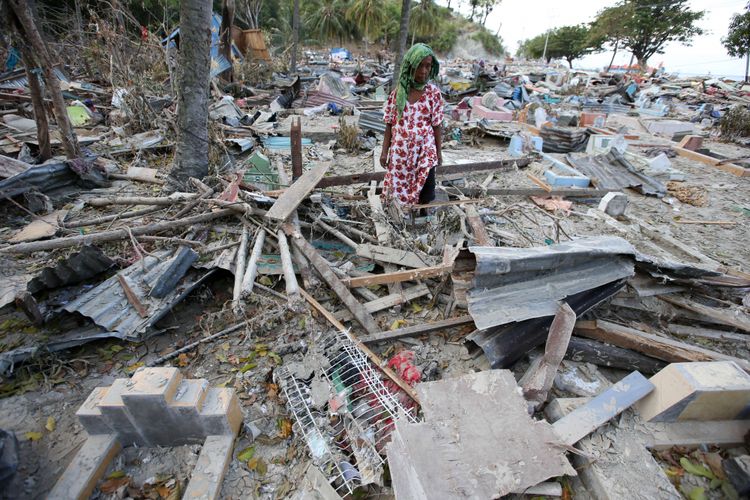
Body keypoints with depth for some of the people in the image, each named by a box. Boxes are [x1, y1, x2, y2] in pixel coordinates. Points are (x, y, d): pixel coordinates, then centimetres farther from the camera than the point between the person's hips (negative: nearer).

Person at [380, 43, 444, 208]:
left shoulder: (434, 92, -5)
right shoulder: (398, 91, -4)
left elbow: (437, 125, 0)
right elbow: (390, 124, 0)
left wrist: (439, 152, 1)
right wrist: (384, 151, -1)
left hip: (425, 151, -1)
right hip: (401, 151, 1)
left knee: (426, 195, 2)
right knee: (399, 188, 12)